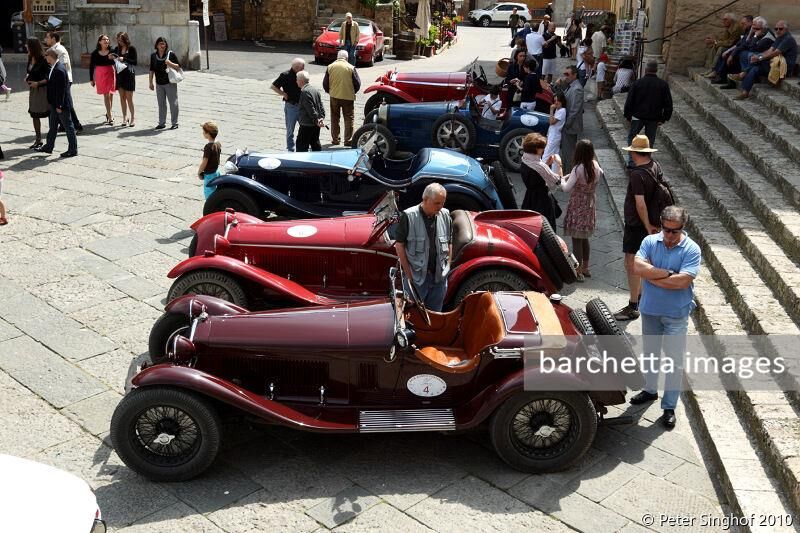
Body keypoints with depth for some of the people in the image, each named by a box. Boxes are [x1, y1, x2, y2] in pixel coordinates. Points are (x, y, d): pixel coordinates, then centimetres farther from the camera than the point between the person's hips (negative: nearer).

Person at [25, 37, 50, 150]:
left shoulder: (43, 59, -16)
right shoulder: (30, 58, 7)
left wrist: (38, 83, -20)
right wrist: (27, 78, 3)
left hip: (43, 89, -9)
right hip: (33, 90, 9)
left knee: (49, 115, -1)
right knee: (34, 115, 13)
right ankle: (38, 140, 24)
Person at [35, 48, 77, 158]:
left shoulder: (59, 70, -23)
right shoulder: (54, 68, 7)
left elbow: (61, 89, -23)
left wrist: (59, 105, -21)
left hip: (62, 104, -10)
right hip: (55, 103, 10)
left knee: (68, 126, 0)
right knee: (53, 125, 18)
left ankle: (73, 150, 8)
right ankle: (49, 146, 28)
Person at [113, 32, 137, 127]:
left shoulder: (131, 49, -4)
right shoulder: (117, 49, 9)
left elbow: (134, 62, -8)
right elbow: (115, 61, 14)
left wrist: (124, 59, -18)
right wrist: (112, 58, -7)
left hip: (129, 74, -5)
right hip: (119, 74, 5)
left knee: (129, 98, -4)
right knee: (122, 97, 6)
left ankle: (133, 117, 6)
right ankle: (124, 118, 12)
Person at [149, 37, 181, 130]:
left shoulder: (171, 54, -4)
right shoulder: (153, 56, 6)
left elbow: (178, 67, -2)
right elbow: (152, 70, 12)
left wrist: (170, 64, -20)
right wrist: (151, 82, 10)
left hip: (170, 83, -4)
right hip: (159, 84, 4)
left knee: (173, 103, -1)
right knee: (161, 104, 11)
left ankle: (175, 123, 7)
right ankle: (162, 123, 19)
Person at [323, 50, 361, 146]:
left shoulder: (330, 67, 1)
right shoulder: (351, 68, -7)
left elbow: (325, 83, 5)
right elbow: (357, 83, -4)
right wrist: (353, 92, 13)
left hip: (334, 96, 3)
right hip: (348, 97, -3)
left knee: (334, 118, 15)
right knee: (349, 118, 5)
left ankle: (335, 139, 18)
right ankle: (348, 140, 2)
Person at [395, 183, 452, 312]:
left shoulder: (445, 216, 3)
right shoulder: (409, 216, -11)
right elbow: (399, 245, -7)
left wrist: (447, 266, 7)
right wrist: (408, 273, -9)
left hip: (439, 276, 4)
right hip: (416, 276, -4)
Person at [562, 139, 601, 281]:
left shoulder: (578, 169, -22)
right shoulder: (595, 166, -1)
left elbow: (567, 188, -22)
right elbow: (600, 174, 22)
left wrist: (561, 181, -3)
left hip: (578, 207, -7)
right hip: (590, 207, 7)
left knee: (576, 239, 0)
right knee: (584, 237, 19)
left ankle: (578, 272, 4)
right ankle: (585, 268, 29)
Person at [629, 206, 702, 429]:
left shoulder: (691, 250, -13)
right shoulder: (650, 241, -4)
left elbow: (683, 281, -24)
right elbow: (638, 266, -19)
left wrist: (652, 276, -18)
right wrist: (668, 273, -22)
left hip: (676, 315, -4)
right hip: (650, 310, 4)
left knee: (674, 362, 2)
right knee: (650, 354, 21)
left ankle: (669, 408, 13)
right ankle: (650, 390, 42)